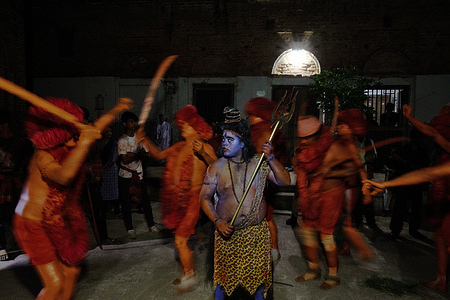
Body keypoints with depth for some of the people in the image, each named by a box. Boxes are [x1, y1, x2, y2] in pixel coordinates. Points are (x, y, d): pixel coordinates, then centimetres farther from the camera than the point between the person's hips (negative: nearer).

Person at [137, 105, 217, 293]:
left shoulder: (205, 148, -9)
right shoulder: (179, 146, 11)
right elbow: (159, 155, 19)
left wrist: (203, 153, -35)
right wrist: (145, 141, 11)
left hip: (191, 200, -7)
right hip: (176, 200, 7)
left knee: (180, 240, -6)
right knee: (180, 238, 17)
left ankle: (189, 276, 16)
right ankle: (187, 272, 36)